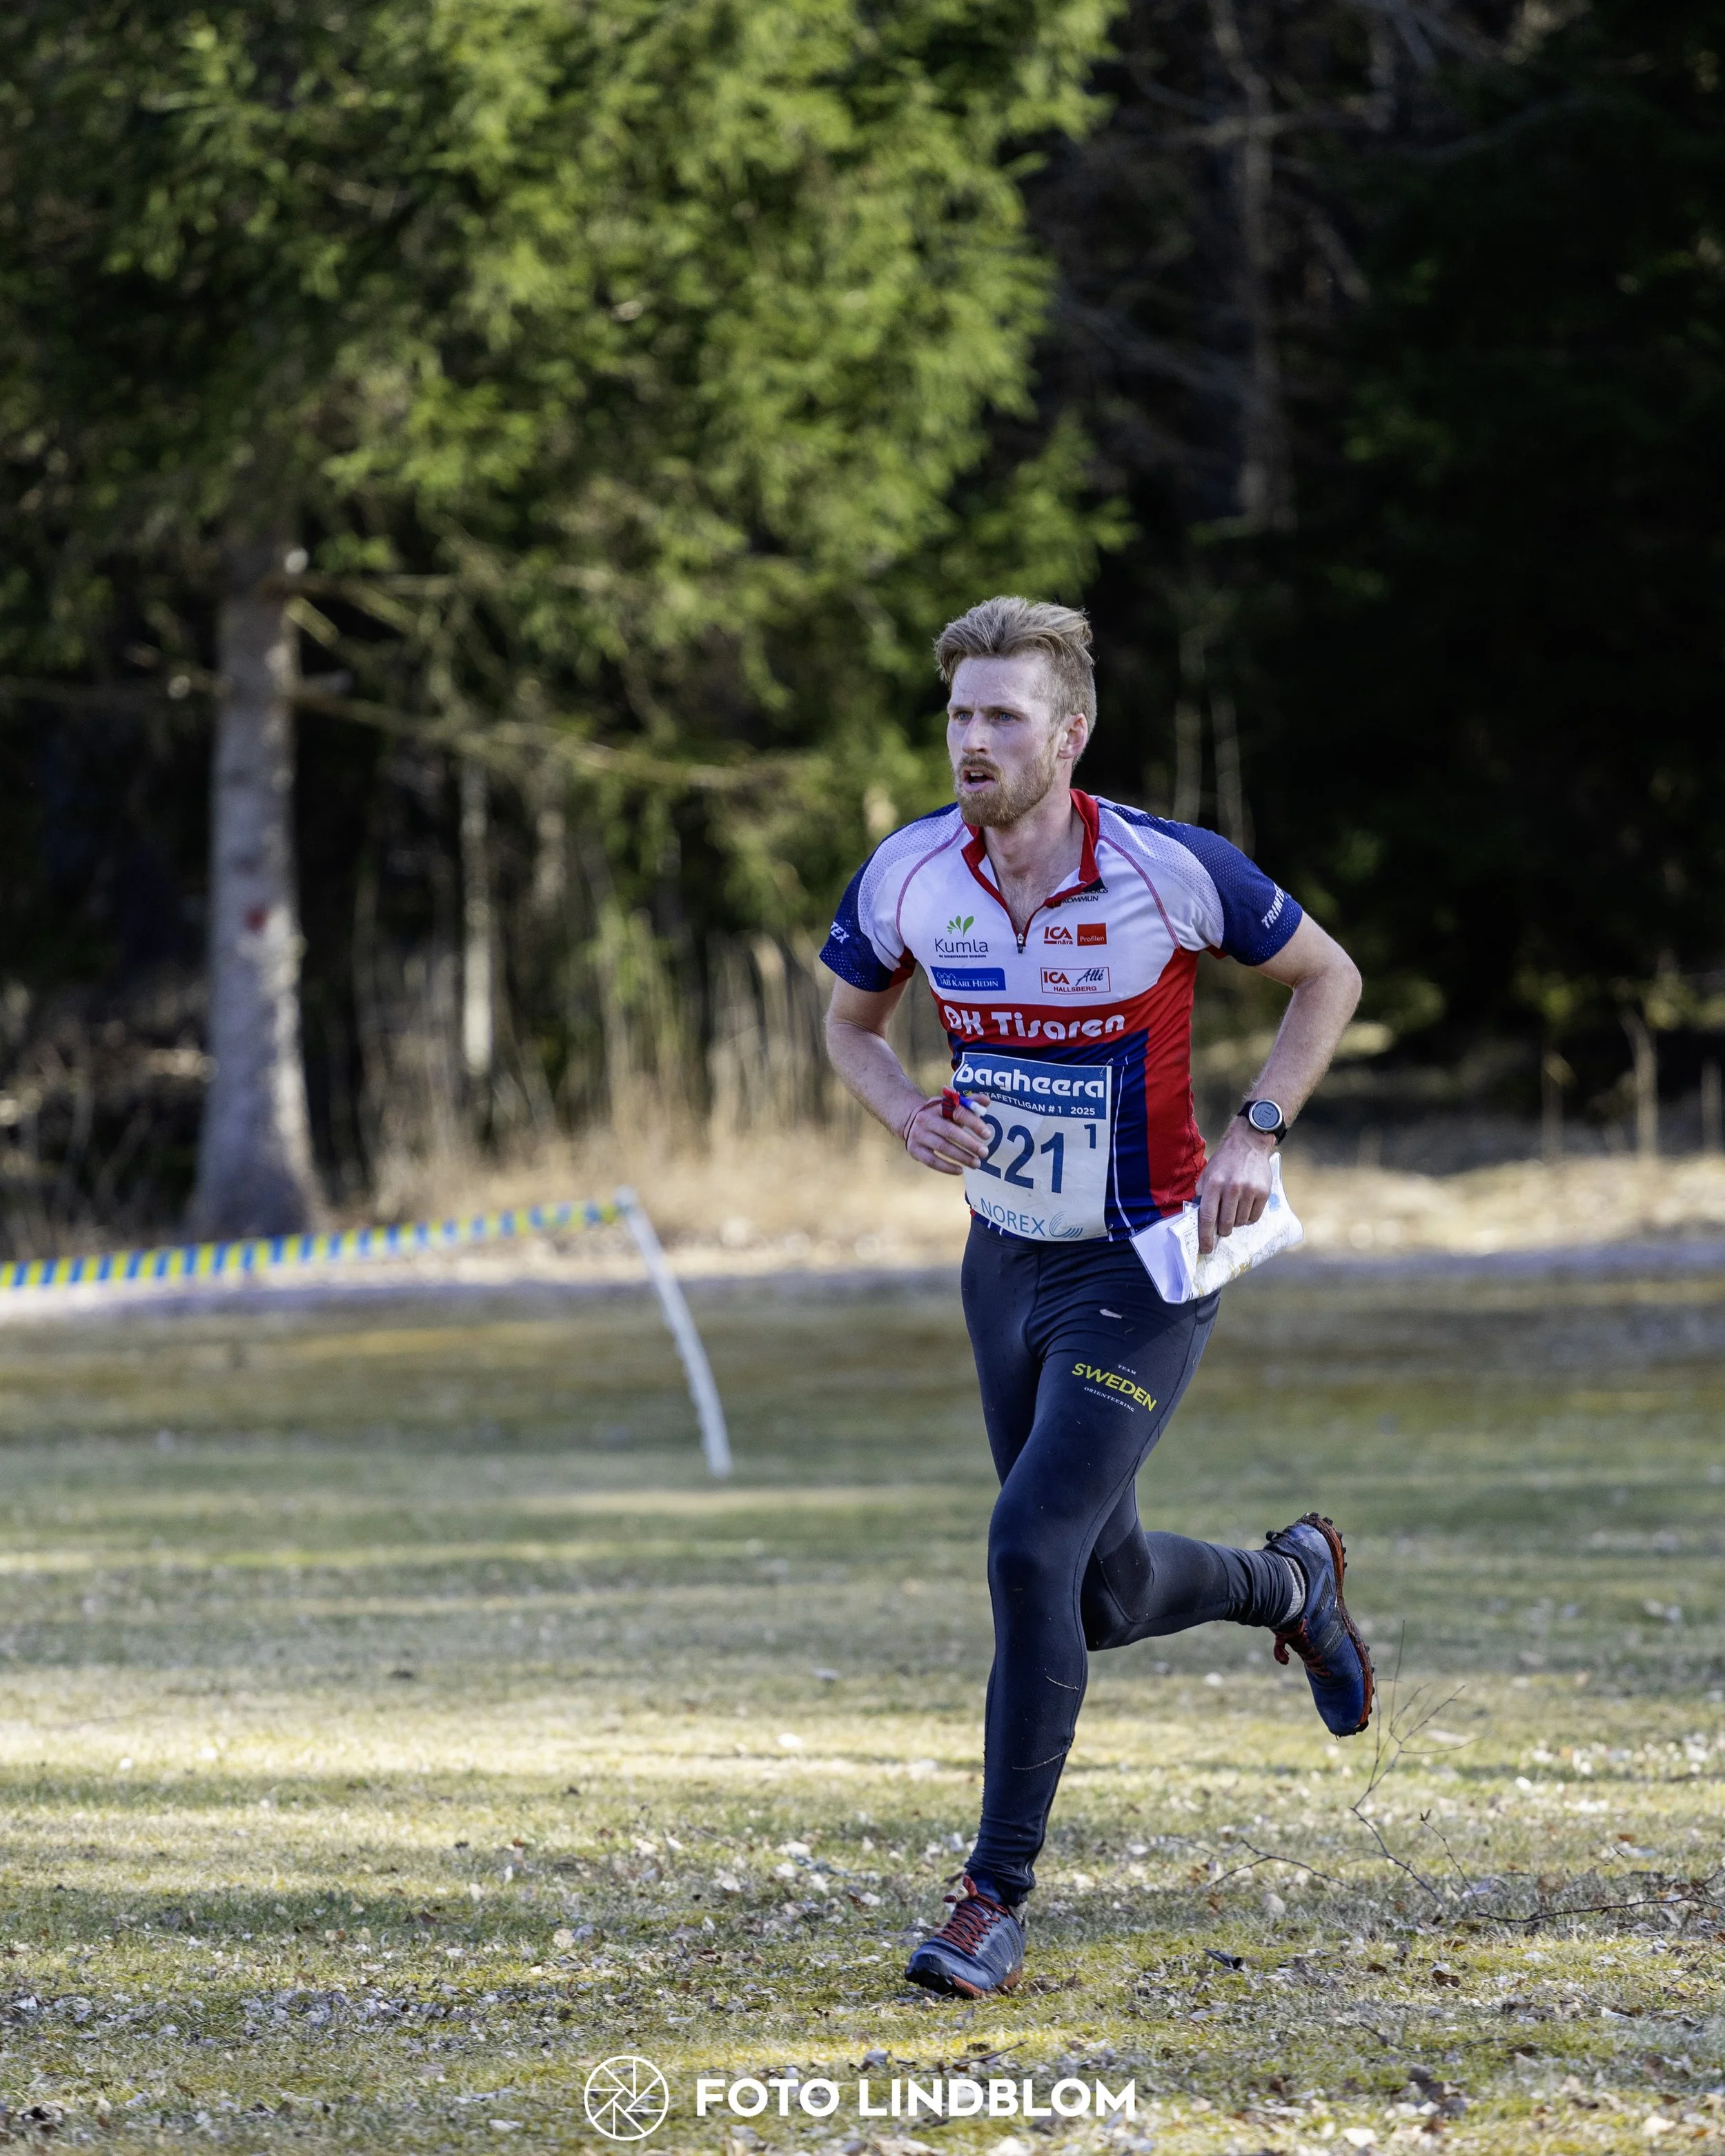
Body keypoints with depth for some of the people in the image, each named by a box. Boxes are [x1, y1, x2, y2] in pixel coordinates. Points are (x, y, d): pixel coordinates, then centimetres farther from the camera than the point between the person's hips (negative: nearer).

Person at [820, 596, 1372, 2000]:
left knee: (1032, 1554, -19)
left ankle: (997, 1904, -8)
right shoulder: (908, 876, -8)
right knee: (1103, 1598, 14)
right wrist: (914, 1117, -10)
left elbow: (1328, 977, -2)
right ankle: (1290, 1583, 49)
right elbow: (851, 1021, 11)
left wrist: (1257, 1135, -14)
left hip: (1147, 1270, -5)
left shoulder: (1171, 871, -18)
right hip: (1007, 1263, 5)